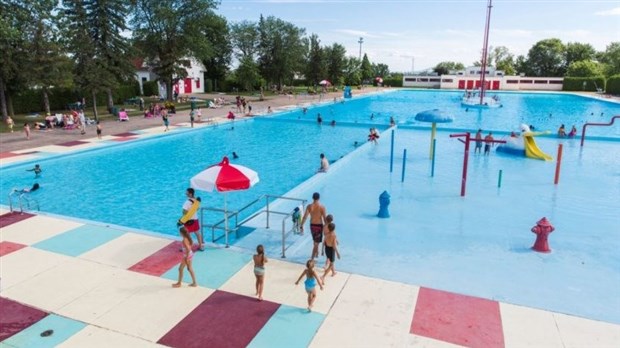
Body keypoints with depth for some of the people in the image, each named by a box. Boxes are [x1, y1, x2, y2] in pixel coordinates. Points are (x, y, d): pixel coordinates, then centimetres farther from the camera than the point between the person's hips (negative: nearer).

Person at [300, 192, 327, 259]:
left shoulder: (309, 206, -8)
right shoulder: (322, 207, -15)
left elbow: (305, 217, -10)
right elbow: (324, 218, -13)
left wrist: (301, 226, -3)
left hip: (312, 225, 3)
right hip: (319, 225, -3)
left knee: (315, 241, 26)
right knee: (316, 243, 4)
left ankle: (316, 253, 42)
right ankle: (312, 258, 0)